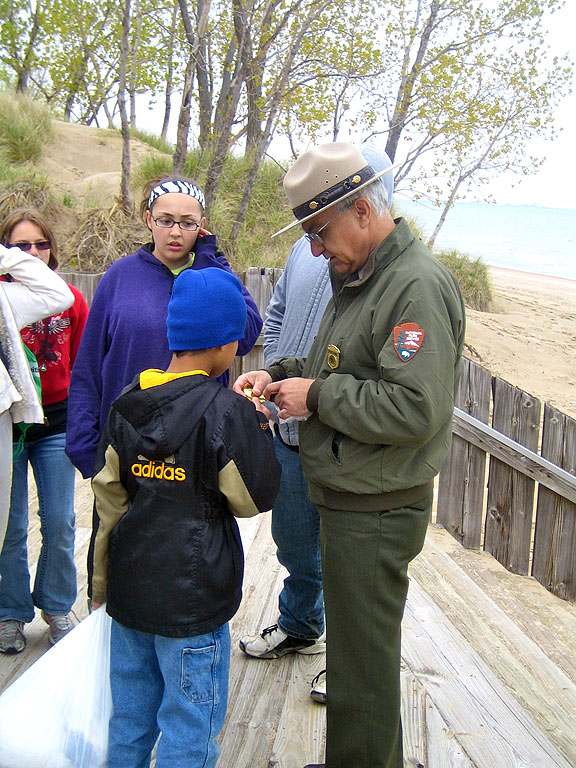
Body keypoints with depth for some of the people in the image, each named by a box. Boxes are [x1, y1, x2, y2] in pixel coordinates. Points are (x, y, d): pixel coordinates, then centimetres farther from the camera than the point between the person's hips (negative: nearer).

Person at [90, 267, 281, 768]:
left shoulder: (127, 404, 2)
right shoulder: (227, 411, -16)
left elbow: (109, 501, 8)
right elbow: (255, 498, -8)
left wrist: (103, 581, 17)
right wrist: (258, 428, 3)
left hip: (129, 590, 6)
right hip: (192, 598, -6)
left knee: (129, 721, 20)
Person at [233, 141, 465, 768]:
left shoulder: (419, 286, -20)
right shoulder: (356, 277, 11)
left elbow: (415, 408, -28)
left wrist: (316, 396, -20)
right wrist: (281, 375, 4)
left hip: (375, 516, -10)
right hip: (345, 502, 10)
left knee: (363, 665, 4)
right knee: (355, 651, 23)